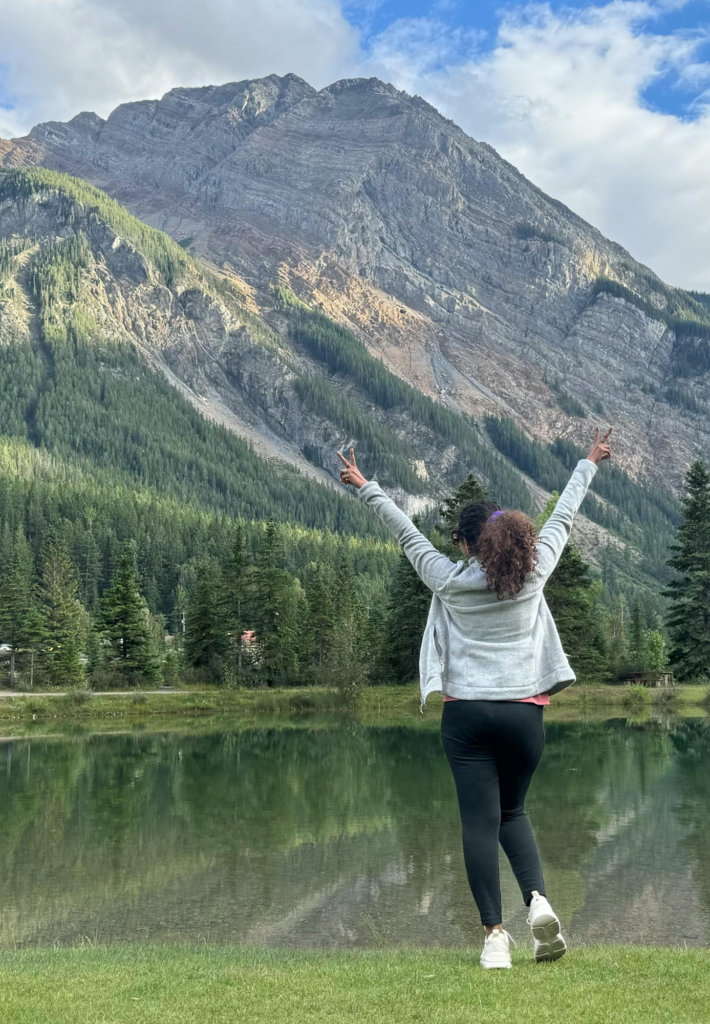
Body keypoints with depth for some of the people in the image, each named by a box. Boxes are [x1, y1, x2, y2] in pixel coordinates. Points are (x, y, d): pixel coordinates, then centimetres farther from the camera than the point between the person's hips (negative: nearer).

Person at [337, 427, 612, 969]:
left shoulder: (450, 581, -1)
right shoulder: (533, 573, 2)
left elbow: (407, 532, 9)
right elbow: (562, 519, 14)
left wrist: (365, 486, 20)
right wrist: (590, 463, 27)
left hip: (467, 713, -2)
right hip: (524, 714, 2)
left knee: (481, 821, 0)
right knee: (512, 813, 18)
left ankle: (495, 933, -5)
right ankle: (538, 899, -5)